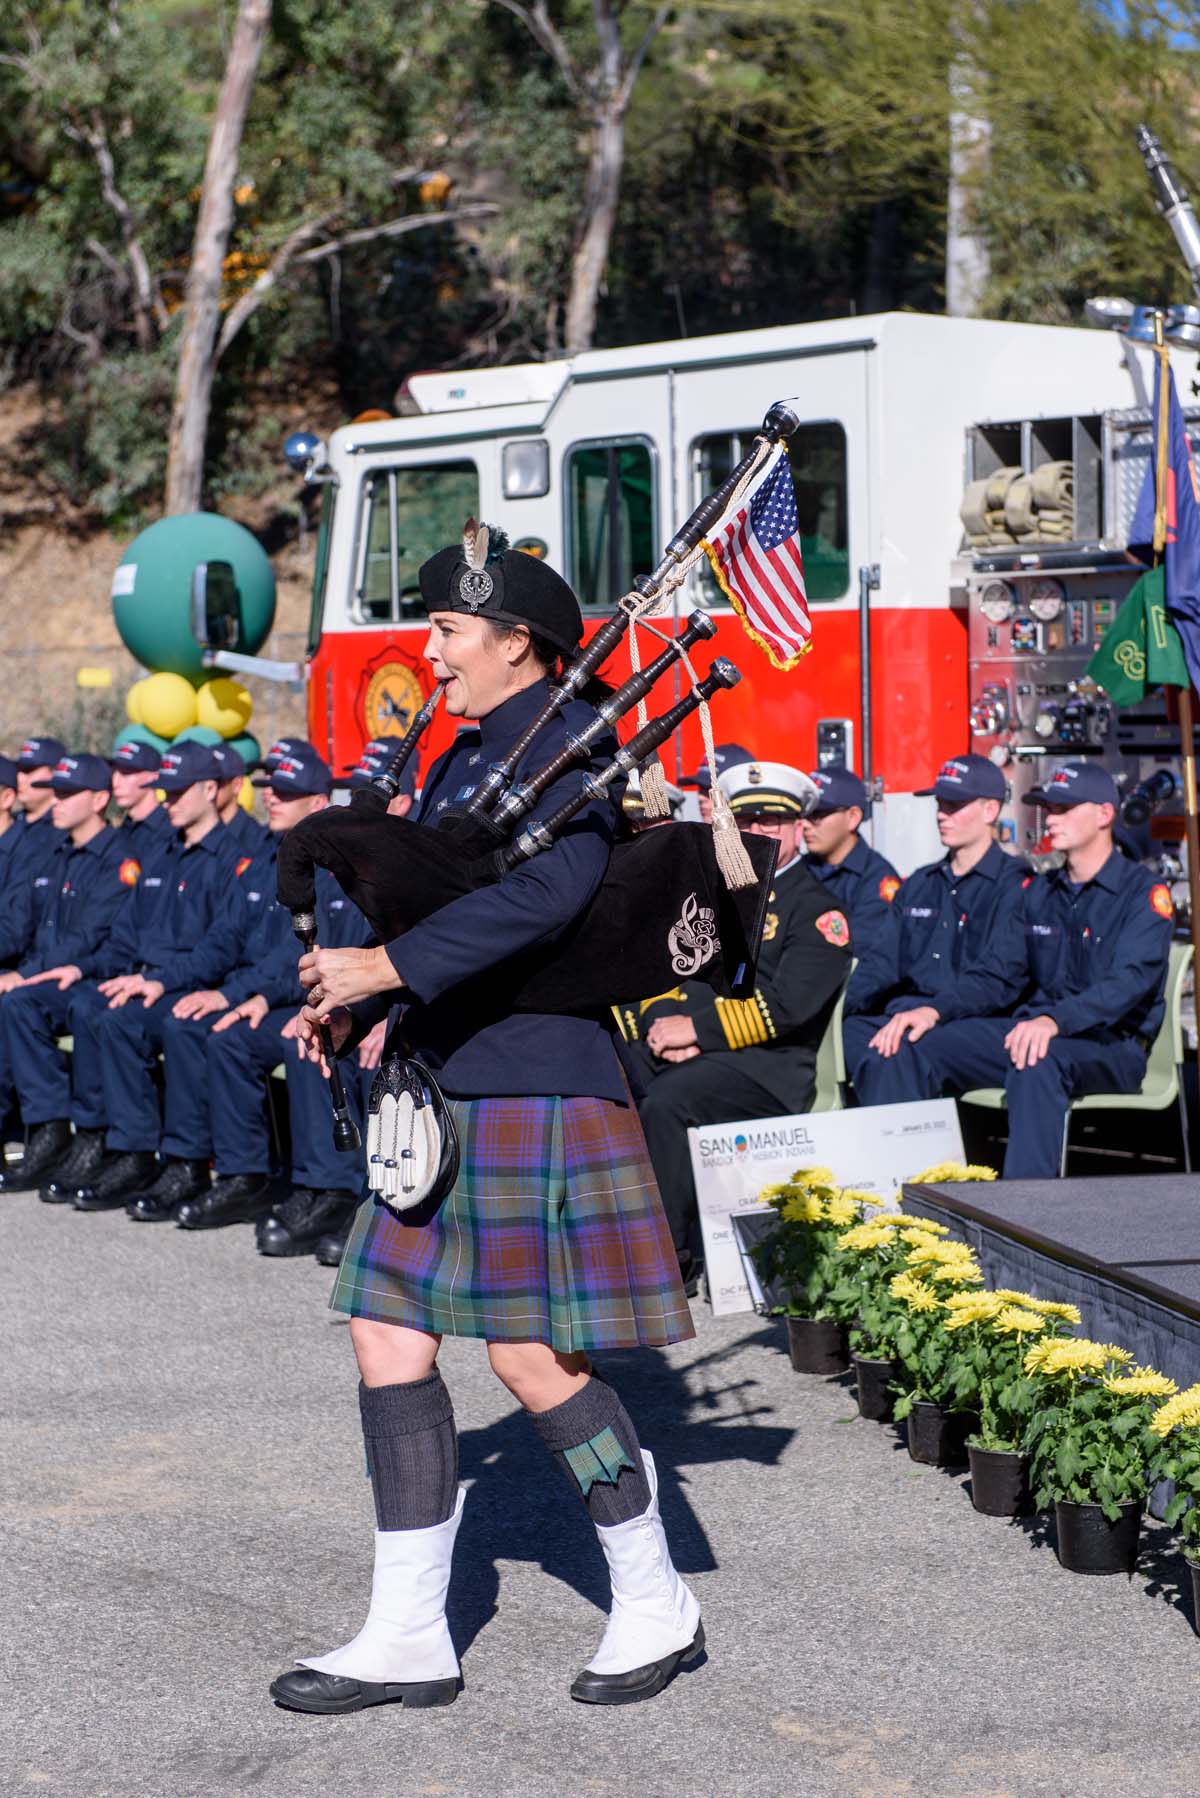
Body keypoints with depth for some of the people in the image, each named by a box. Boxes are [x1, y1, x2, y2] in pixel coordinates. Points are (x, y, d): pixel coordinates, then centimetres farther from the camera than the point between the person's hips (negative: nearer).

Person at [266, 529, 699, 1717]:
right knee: (388, 1336, 5)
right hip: (448, 1092, 9)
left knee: (534, 1354, -5)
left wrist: (389, 964, -29)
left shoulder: (568, 738, -12)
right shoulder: (468, 754, 17)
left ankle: (656, 1607, 13)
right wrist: (355, 1003, 2)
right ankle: (407, 1639, 11)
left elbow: (549, 888, -27)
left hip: (537, 1086, -9)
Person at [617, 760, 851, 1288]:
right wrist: (662, 1029, -4)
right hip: (671, 1049, 6)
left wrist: (696, 1029, -14)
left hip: (762, 1066, -6)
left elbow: (788, 1005, -12)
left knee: (666, 1103, -34)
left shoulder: (815, 910, 2)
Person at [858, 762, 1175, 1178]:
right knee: (918, 1047, -13)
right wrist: (937, 1011, -8)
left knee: (1037, 1062, -40)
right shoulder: (1037, 892, 16)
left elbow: (1129, 983, -21)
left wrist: (1054, 1020, -38)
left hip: (1112, 1045, -7)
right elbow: (997, 976, 13)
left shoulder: (1144, 893, -5)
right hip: (1032, 1030, 7)